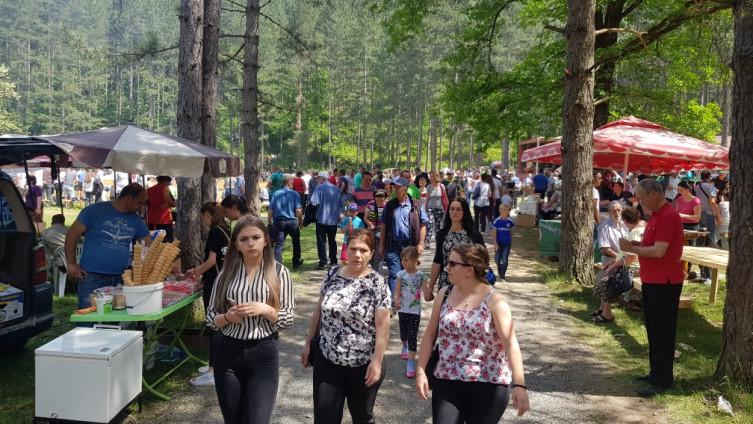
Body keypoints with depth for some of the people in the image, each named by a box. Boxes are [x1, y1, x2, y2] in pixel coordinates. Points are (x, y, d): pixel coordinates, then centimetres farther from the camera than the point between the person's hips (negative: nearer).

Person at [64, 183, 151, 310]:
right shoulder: (96, 210, -4)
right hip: (92, 278, -5)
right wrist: (71, 264, -6)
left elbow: (149, 244, 13)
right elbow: (72, 234, -3)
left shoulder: (135, 219, 11)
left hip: (120, 279, 5)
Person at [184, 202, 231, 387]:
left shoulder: (214, 232, -14)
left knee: (214, 327, -6)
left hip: (214, 284, -9)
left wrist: (197, 273, 0)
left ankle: (212, 373, -3)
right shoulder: (226, 231, 12)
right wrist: (198, 269, 23)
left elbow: (211, 261, -16)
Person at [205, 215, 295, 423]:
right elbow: (210, 318, 5)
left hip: (263, 355, -2)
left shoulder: (279, 272, -3)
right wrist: (227, 317, -15)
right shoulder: (227, 273, 2)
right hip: (227, 353, 3)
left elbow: (288, 319, -2)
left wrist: (264, 309, -19)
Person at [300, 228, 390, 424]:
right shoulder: (332, 275, 1)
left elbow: (382, 325, -13)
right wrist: (308, 343, 8)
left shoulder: (377, 283, -11)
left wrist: (377, 361, -17)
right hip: (327, 360, 3)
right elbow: (319, 311, 9)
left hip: (363, 364, -3)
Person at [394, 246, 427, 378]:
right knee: (403, 333, 20)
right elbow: (397, 291, -8)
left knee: (413, 336, -6)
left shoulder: (421, 275, -10)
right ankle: (405, 347, 51)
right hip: (402, 309, 3)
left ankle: (411, 362, -4)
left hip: (415, 310, -3)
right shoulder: (401, 274, -4)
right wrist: (396, 301, -27)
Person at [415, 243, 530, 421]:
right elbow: (430, 335, 8)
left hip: (488, 383, -3)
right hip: (446, 381, 4)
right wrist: (420, 371, 3)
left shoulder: (494, 301, -11)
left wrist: (519, 385, -24)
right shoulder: (444, 294, 3)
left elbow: (511, 344, -17)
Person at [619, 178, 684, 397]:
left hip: (664, 283, -10)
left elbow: (659, 251, -24)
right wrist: (636, 244, 4)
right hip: (652, 280, 10)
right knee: (653, 330, 17)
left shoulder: (668, 216, -19)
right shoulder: (656, 215, 14)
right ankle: (656, 372, 28)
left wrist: (631, 249, -14)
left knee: (662, 332, -2)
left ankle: (662, 380, 6)